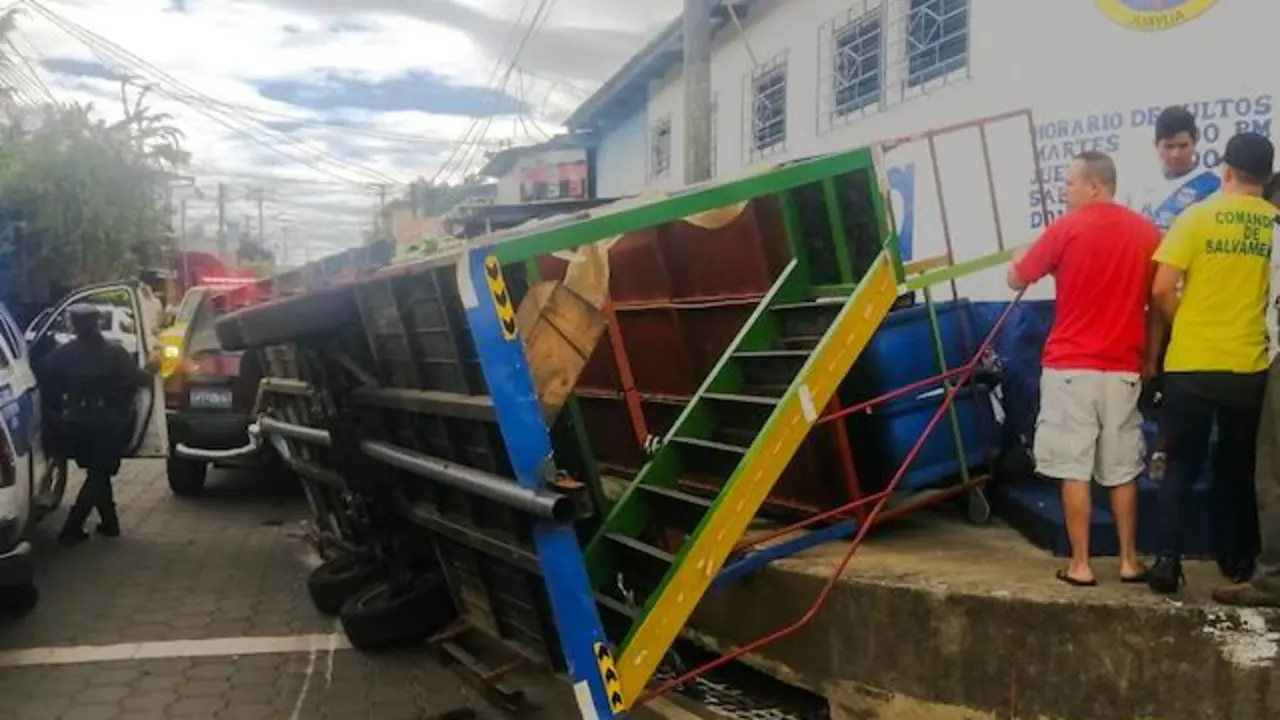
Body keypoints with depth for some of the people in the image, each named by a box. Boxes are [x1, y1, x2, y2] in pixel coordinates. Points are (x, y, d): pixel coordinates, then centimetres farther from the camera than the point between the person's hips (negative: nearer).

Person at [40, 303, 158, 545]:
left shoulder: (60, 355, -2)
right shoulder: (115, 353, -8)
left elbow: (47, 390, -1)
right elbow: (135, 380, -10)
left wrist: (57, 417, 13)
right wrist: (149, 370, 11)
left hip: (78, 424, 2)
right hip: (110, 423, -2)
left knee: (97, 474, 18)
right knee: (100, 474, 5)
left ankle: (109, 522, 21)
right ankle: (72, 528, -4)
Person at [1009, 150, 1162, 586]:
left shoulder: (1066, 228, -7)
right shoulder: (1147, 232, 4)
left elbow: (1016, 280, 4)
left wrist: (1019, 260, 26)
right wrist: (1151, 356, 21)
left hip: (1070, 367, -4)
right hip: (1123, 369, 4)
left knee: (1074, 470, 2)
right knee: (1122, 471, 13)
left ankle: (1080, 565, 6)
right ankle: (1129, 561, 19)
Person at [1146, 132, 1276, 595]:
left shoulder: (1197, 217, -6)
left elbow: (1161, 290, -10)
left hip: (1192, 363, -2)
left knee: (1181, 466, 6)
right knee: (1238, 466, 17)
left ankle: (1168, 561, 0)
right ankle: (1238, 558, 26)